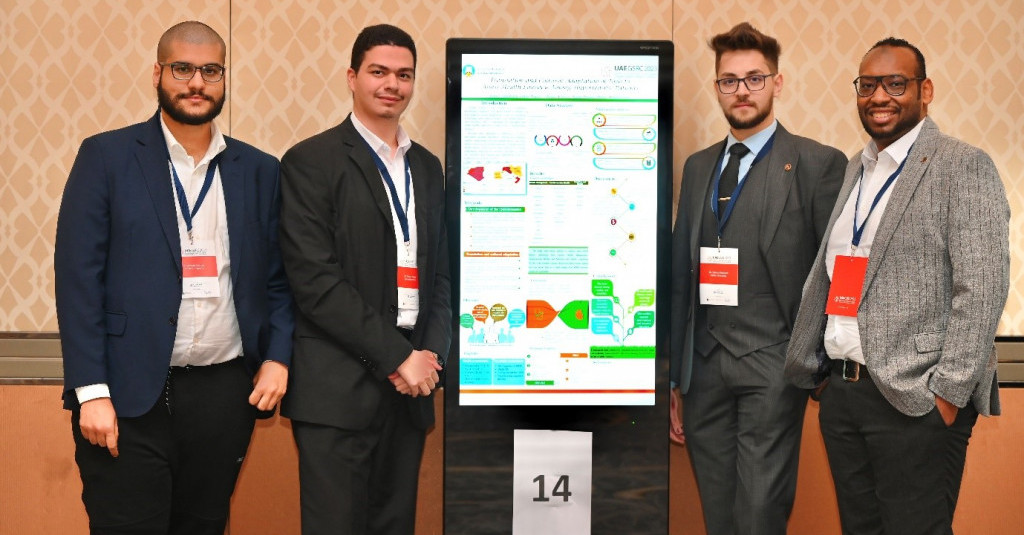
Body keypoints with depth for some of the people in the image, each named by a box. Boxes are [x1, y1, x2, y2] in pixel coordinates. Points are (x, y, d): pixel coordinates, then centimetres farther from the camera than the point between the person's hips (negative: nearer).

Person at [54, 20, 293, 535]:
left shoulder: (259, 170, 9)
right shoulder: (106, 156, 1)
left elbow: (277, 280, 13)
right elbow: (78, 276, -5)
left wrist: (276, 358, -2)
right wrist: (91, 391, -11)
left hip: (225, 394, 3)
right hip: (129, 395, -3)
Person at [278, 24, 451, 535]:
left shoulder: (427, 167, 15)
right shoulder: (310, 162, -4)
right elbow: (315, 280, -12)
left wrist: (431, 353, -1)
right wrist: (396, 357, -13)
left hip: (410, 381, 6)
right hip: (338, 390, -5)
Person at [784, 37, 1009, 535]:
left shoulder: (964, 167, -6)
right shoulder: (855, 169, 16)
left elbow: (982, 289, -13)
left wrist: (948, 392, -16)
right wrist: (816, 366, 13)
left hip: (914, 399, -6)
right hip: (841, 391, 7)